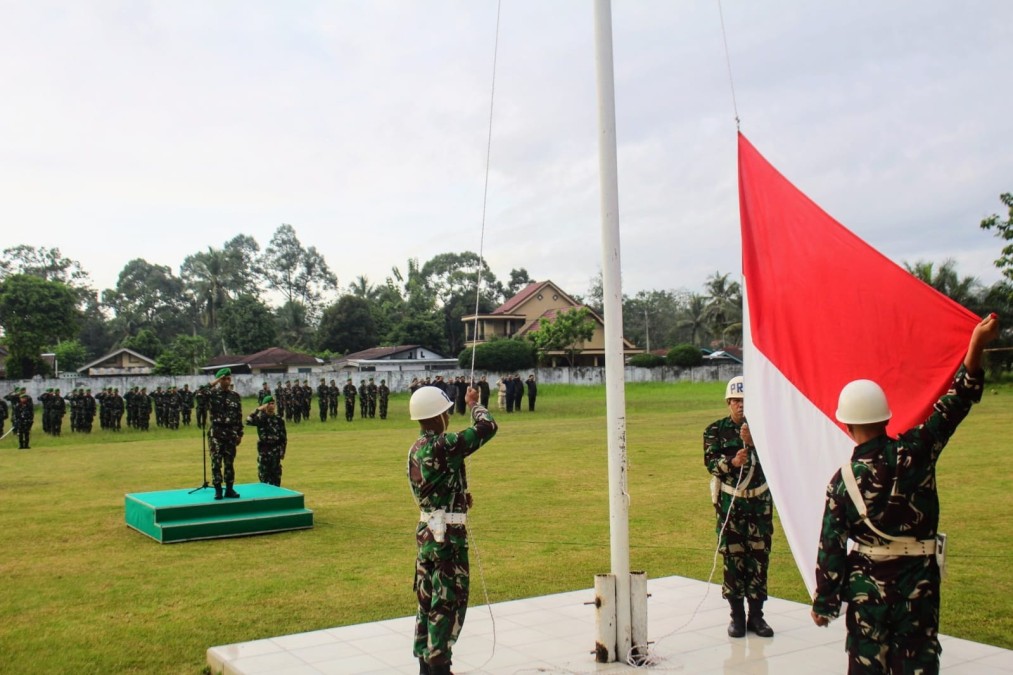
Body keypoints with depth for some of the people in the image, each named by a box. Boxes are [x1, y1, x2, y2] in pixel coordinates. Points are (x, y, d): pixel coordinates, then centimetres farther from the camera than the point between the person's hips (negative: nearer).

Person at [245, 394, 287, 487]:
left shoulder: (279, 419, 4)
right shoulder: (260, 417, -3)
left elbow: (283, 436, 8)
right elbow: (248, 422, -26)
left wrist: (282, 451, 4)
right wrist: (258, 409, -24)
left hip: (276, 450, 2)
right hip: (263, 450, -2)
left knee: (276, 474, 6)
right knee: (263, 476, 0)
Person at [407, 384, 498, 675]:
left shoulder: (416, 448, 8)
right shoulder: (443, 446, -21)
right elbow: (487, 427, -17)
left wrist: (460, 497, 12)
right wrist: (474, 404, 0)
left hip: (426, 530, 9)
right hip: (447, 534, -9)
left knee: (428, 597, 16)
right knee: (449, 600, 0)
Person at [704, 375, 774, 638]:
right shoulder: (716, 431, 0)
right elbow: (711, 463, -9)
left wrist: (753, 443, -26)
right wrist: (732, 462, -28)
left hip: (759, 501, 1)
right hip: (729, 502, -1)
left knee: (759, 557, 4)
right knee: (732, 557, 1)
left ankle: (756, 614, 15)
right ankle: (737, 615, 11)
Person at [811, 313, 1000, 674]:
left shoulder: (843, 481, -12)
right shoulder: (915, 451, -13)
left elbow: (831, 547, -9)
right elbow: (954, 403, -8)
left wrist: (823, 603, 0)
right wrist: (976, 345, -8)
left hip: (867, 586, -1)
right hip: (919, 581, 1)